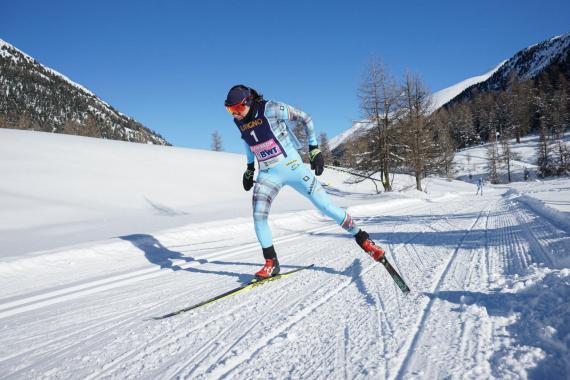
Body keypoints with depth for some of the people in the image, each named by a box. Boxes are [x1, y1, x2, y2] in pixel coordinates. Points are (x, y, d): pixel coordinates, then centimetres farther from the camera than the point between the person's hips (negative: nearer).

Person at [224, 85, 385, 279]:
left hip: (292, 167, -5)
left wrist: (314, 149, -11)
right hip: (268, 174, 5)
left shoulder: (270, 109, -17)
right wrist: (249, 169, 24)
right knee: (259, 217, -11)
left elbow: (305, 119, -9)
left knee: (325, 206, -4)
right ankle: (271, 264, 4)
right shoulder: (240, 122, 1)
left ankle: (362, 239, 14)